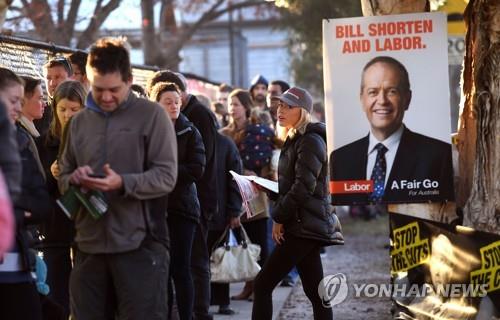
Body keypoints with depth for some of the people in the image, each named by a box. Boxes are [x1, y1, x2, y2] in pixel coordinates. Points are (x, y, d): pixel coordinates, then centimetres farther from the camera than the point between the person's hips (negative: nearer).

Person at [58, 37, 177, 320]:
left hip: (140, 245, -5)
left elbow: (166, 177, -7)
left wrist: (122, 183, -22)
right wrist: (74, 179, -5)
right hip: (89, 245, 5)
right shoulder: (80, 121, 15)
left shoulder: (151, 115, 0)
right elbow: (63, 177, 19)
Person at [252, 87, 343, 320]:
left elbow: (303, 186, -19)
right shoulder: (295, 140, 19)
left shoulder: (310, 141, -10)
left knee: (263, 285, -10)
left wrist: (279, 217, -14)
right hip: (306, 226, 10)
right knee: (315, 291, 8)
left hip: (304, 225, -10)